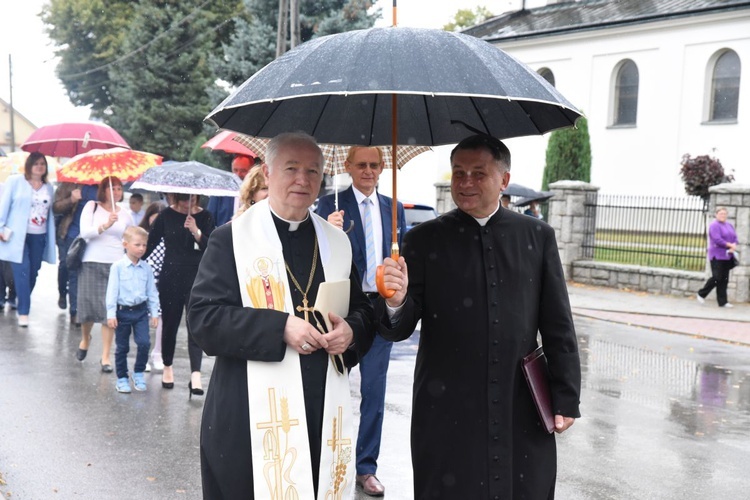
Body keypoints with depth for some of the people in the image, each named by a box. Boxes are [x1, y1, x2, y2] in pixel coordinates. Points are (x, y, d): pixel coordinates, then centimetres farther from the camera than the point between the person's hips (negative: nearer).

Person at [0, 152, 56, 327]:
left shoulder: (49, 187, 14)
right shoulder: (15, 181, 1)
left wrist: (51, 239, 11)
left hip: (39, 237, 5)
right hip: (17, 235, -4)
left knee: (32, 273, 6)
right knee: (22, 272, -12)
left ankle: (21, 303, 25)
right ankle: (23, 312, -9)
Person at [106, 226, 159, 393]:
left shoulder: (146, 268, 3)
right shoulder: (117, 267, -7)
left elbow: (152, 292, 9)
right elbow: (112, 291, -8)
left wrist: (154, 312, 7)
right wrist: (111, 314, -11)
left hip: (141, 311, 2)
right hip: (123, 311, -2)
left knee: (144, 343, -10)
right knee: (122, 347, 8)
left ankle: (139, 373, 10)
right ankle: (122, 378, 21)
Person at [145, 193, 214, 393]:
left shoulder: (205, 217, 0)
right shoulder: (166, 215, -1)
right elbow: (151, 242, 5)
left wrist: (196, 232, -22)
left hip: (197, 279, -1)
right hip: (170, 277, 1)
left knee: (195, 325, -8)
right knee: (170, 323, 11)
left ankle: (195, 374, -13)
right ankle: (167, 367, 31)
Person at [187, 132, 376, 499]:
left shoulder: (337, 243, 12)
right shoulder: (231, 238, -1)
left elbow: (363, 312, 17)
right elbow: (202, 316, -9)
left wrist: (351, 331, -7)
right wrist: (280, 327, -18)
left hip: (323, 413, 4)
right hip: (250, 414, -3)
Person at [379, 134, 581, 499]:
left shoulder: (537, 236, 5)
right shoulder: (425, 239, 1)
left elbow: (558, 326, 6)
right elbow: (399, 329, -3)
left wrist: (565, 399, 3)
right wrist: (396, 302, -25)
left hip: (522, 411, 1)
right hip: (448, 411, -1)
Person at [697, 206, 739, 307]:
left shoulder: (729, 226, 17)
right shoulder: (714, 225, -7)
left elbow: (735, 238, 10)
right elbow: (717, 240, -18)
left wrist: (733, 248, -10)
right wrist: (730, 245, -16)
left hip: (727, 256, 7)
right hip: (717, 256, -7)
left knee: (724, 279, 5)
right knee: (717, 277, -11)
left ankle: (722, 302, 7)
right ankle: (701, 294, 7)